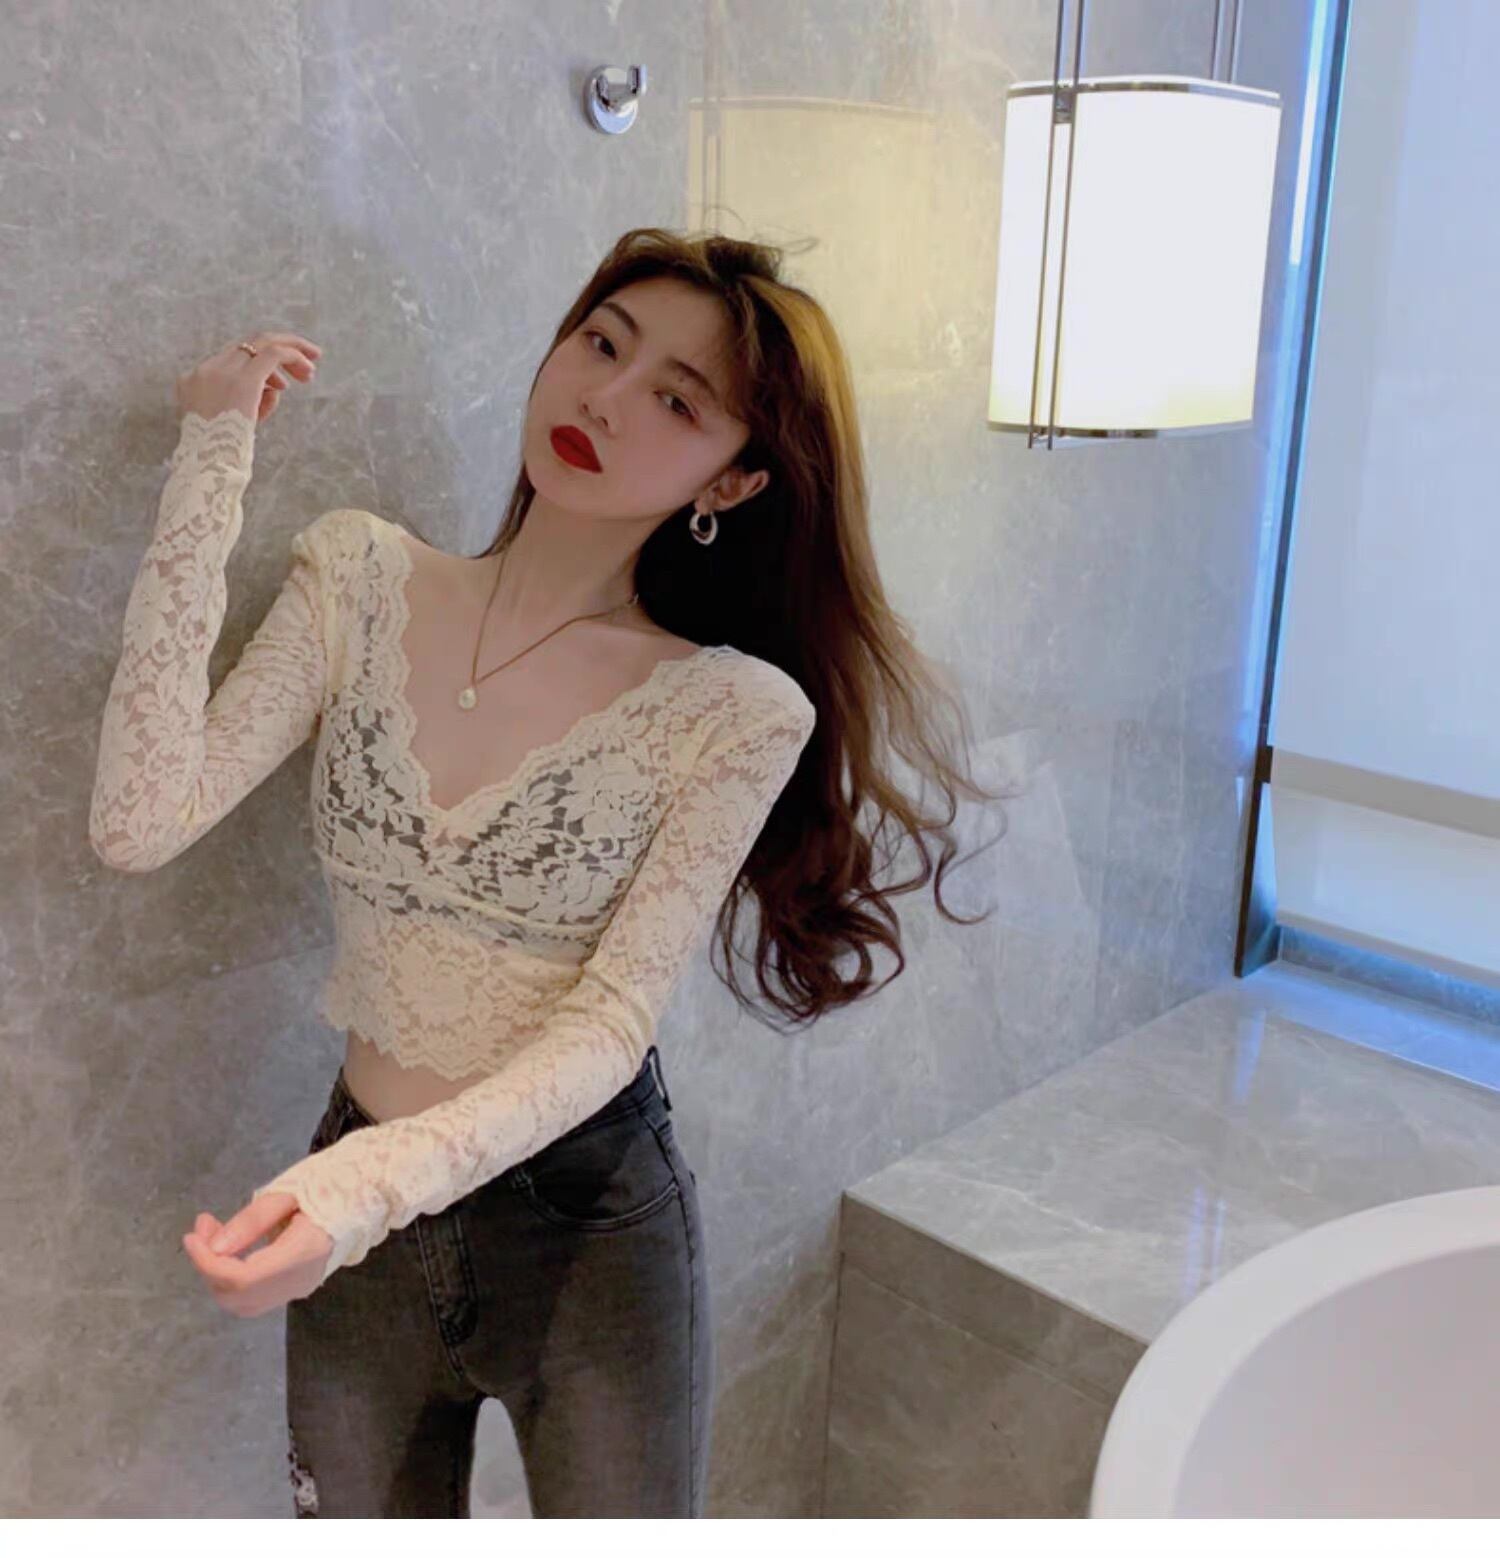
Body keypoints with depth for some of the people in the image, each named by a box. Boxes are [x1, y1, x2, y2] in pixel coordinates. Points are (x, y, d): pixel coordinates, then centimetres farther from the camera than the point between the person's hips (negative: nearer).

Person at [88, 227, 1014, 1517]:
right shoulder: (362, 581, -6)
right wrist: (212, 467, -17)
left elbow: (611, 1020, -19)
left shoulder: (735, 715, -15)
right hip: (355, 1217, 3)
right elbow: (142, 824, -17)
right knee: (366, 1514, 22)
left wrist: (372, 1183, -34)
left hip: (592, 1222, -2)